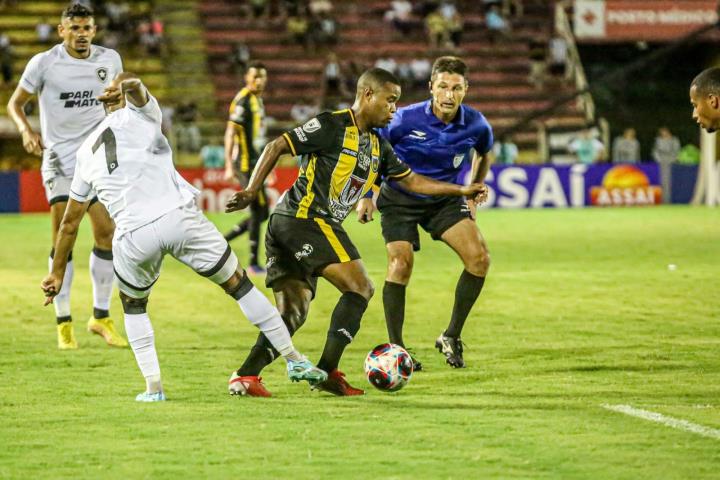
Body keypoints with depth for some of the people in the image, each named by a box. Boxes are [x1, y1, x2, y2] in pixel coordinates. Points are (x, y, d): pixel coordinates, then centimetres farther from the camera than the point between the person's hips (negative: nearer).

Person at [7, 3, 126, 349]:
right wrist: (26, 131, -17)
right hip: (59, 159, -3)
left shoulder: (109, 60, 4)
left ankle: (101, 317, 12)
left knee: (107, 233, -1)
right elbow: (15, 103, 2)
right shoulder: (43, 63, -6)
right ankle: (63, 322, 0)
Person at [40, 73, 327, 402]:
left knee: (133, 304, 30)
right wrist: (127, 87, -22)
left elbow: (69, 223, 30)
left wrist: (57, 273, 35)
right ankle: (294, 361, 16)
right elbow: (130, 83, -5)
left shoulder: (86, 153, 26)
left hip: (133, 236, 2)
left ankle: (153, 386, 17)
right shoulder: (141, 115, 18)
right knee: (238, 284, 14)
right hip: (178, 217, -2)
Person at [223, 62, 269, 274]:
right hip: (245, 163, -10)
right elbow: (230, 133, -17)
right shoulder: (242, 100, -13)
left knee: (262, 213, 10)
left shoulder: (258, 99, 16)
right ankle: (253, 263, -1)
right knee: (259, 210, -7)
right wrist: (229, 166, -21)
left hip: (254, 163, 10)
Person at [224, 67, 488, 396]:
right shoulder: (333, 126, -8)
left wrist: (462, 190, 23)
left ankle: (246, 375, -1)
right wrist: (251, 191, -17)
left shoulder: (378, 146, 18)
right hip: (307, 219, -9)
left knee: (293, 313, 5)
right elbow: (277, 147, -9)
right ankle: (328, 371, -10)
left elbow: (411, 180, 27)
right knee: (360, 287, -8)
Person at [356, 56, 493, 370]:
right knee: (400, 264, -20)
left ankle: (451, 337, 1)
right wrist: (365, 195, -8)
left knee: (479, 258, -14)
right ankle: (395, 348, -7)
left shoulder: (476, 125, -14)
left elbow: (483, 154, 12)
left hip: (446, 199, 3)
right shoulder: (406, 119, -23)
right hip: (399, 199, -3)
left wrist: (473, 195, 10)